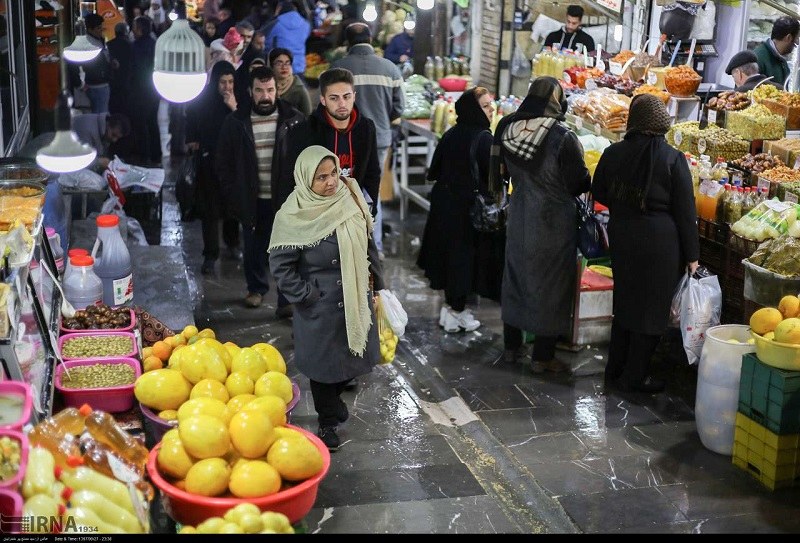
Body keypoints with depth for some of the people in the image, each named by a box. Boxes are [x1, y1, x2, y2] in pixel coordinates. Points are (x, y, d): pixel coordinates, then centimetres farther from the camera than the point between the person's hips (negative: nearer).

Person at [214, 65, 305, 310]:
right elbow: (223, 161, 7)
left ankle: (288, 299, 5)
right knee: (254, 248, 16)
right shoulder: (236, 122, 0)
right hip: (252, 199, 2)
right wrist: (233, 193, 1)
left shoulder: (294, 119, -3)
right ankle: (256, 288, 37)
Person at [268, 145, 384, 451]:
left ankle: (333, 396, 47)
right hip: (320, 308, -5)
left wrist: (376, 282, 10)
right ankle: (328, 421, 31)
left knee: (354, 357, 17)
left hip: (356, 300, 5)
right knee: (324, 363, 8)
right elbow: (280, 265, -13)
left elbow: (368, 245, 7)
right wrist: (305, 296, -13)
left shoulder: (349, 199, -4)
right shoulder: (293, 217, -18)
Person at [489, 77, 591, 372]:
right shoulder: (563, 137, -21)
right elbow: (579, 183, -14)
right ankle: (542, 356, 14)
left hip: (519, 217, 5)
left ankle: (511, 344, 29)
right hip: (553, 221, -5)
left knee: (516, 273, 18)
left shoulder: (508, 129, -6)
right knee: (550, 282, 6)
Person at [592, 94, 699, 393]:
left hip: (621, 237, 5)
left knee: (624, 301, 18)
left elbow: (599, 193, 11)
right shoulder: (672, 159, -13)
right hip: (660, 242, -4)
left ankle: (616, 369, 28)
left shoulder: (614, 153, -3)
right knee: (651, 307, 7)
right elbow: (685, 211, -9)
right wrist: (691, 254, -3)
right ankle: (636, 376, 14)